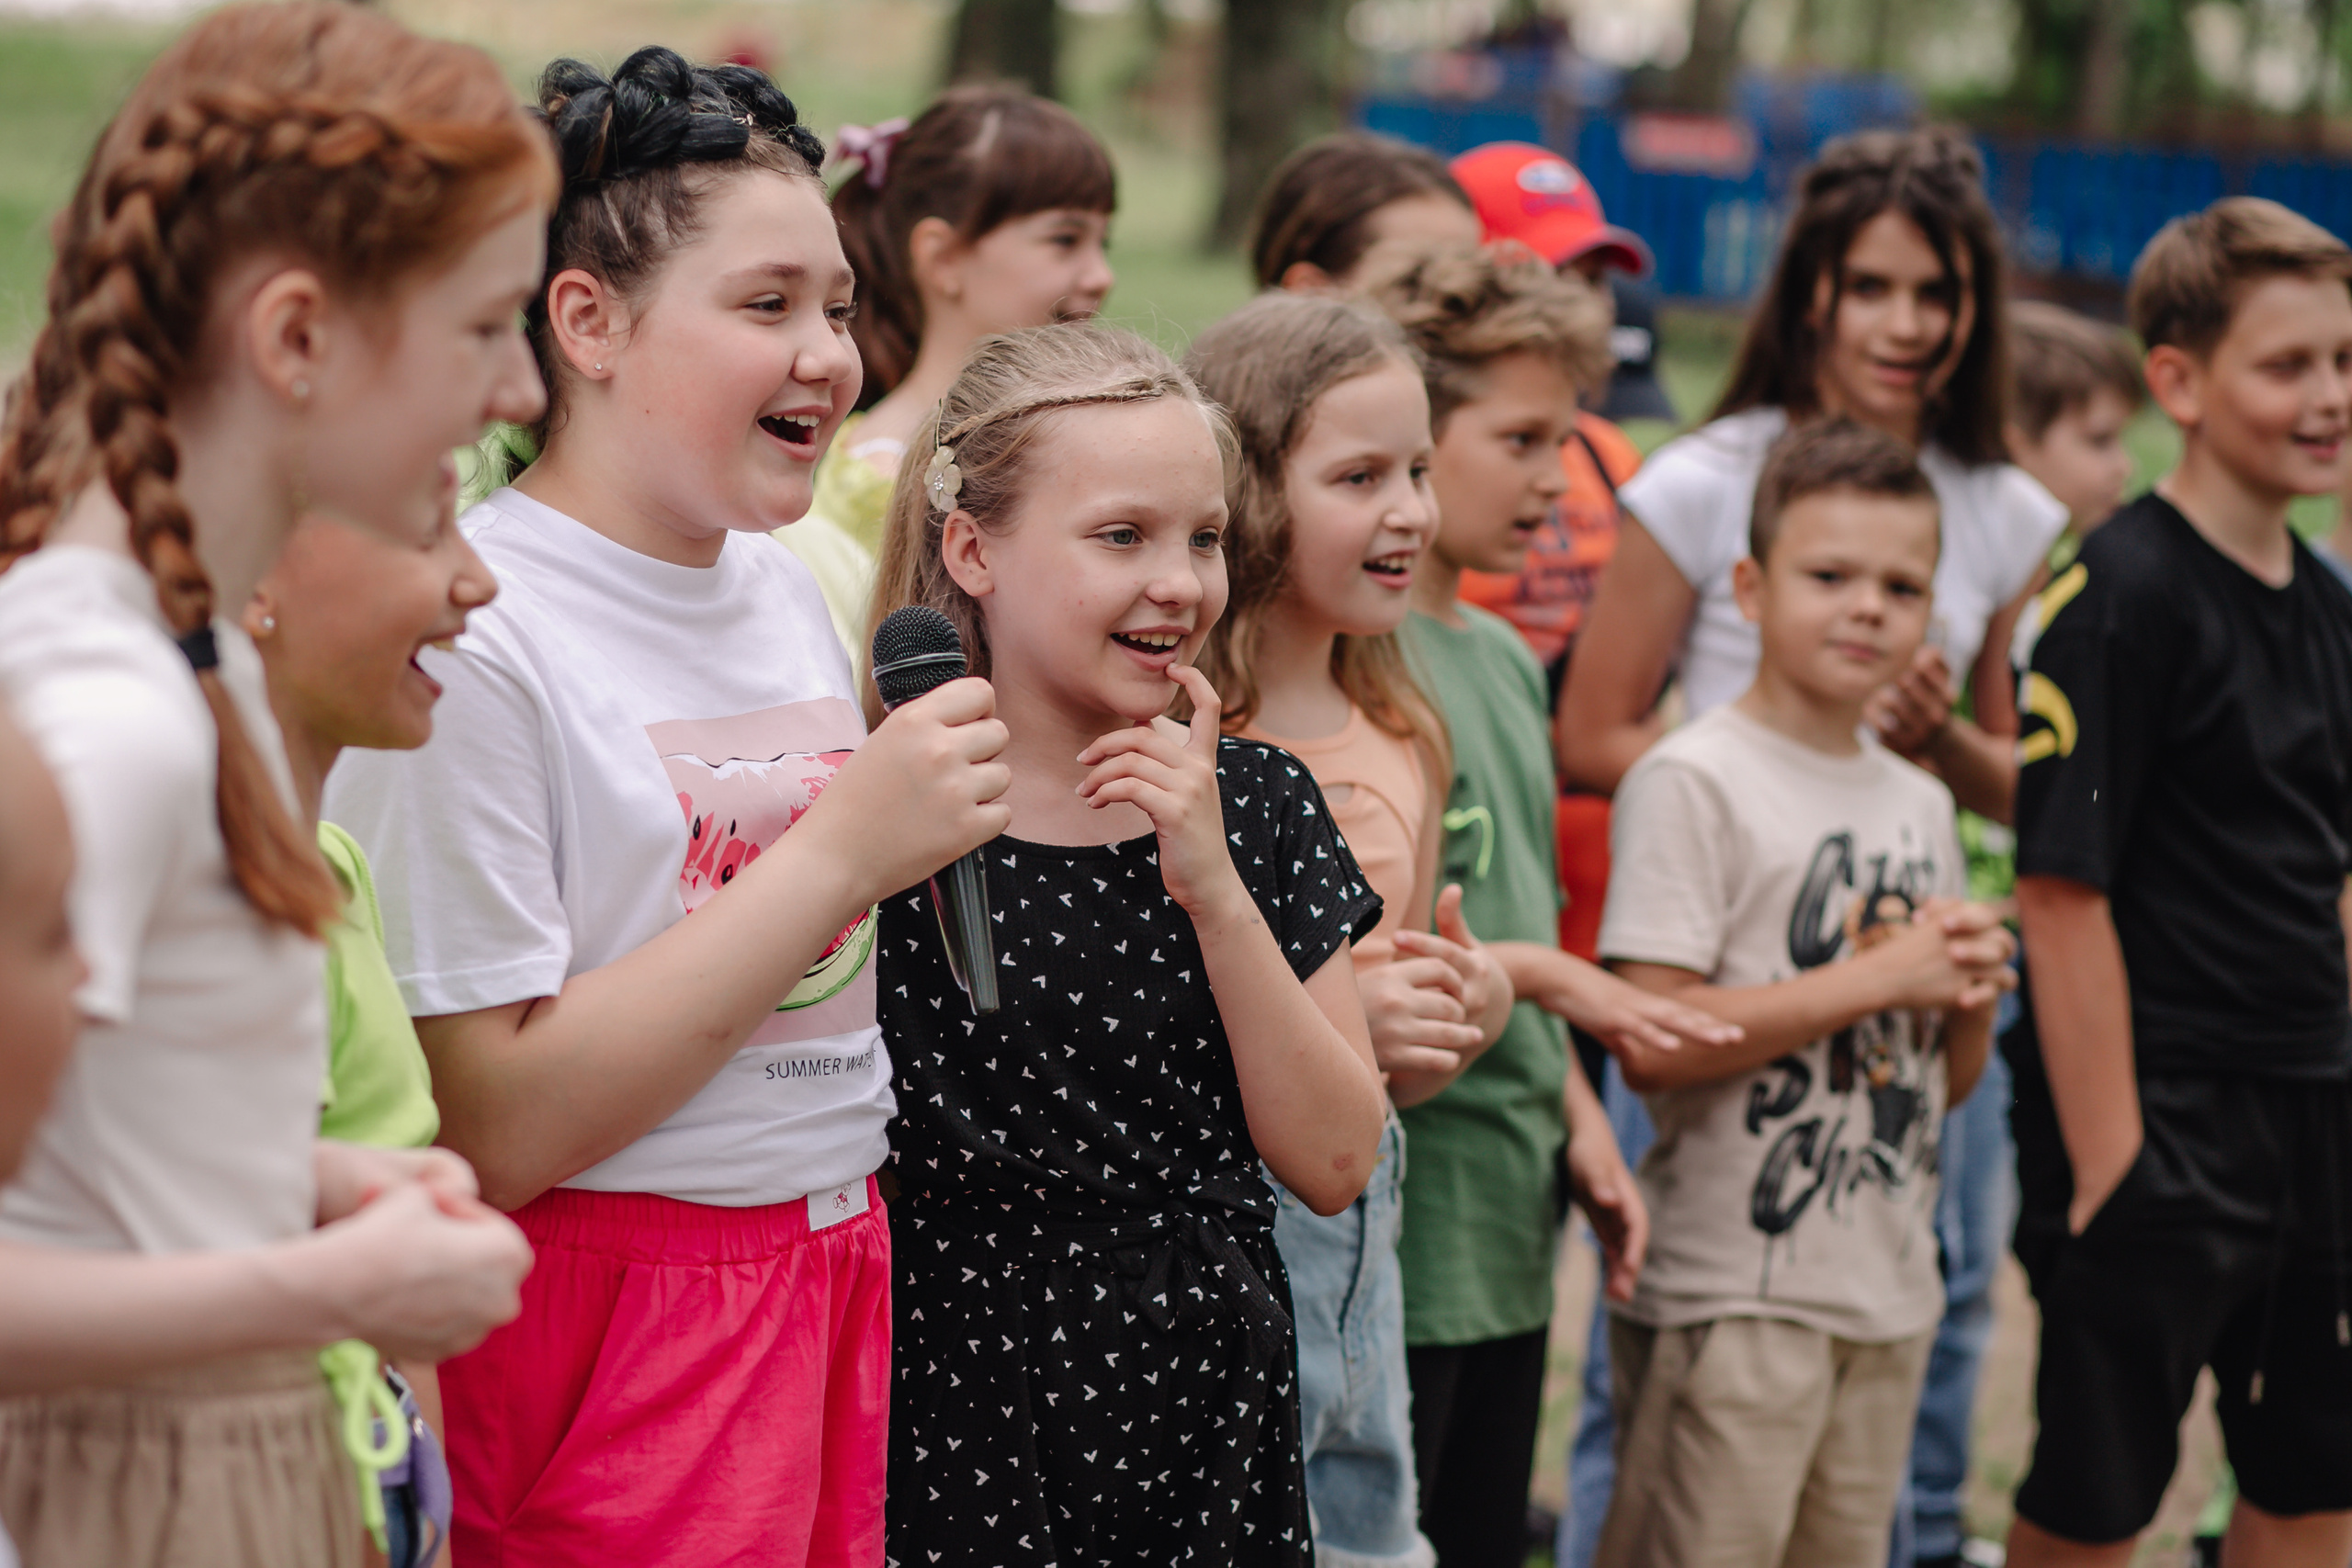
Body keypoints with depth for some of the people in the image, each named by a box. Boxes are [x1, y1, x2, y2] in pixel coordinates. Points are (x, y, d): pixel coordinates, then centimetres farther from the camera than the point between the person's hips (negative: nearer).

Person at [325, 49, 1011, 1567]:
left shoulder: (789, 592, 10)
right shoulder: (462, 635, -15)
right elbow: (487, 1131, -21)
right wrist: (840, 855, -20)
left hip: (841, 1262, 7)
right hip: (605, 1332, -7)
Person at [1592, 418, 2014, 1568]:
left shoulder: (1919, 803, 13)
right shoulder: (1693, 780, -10)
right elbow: (1651, 1044, -20)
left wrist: (1973, 993, -3)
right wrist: (1875, 979, -17)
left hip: (1891, 1289, 7)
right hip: (1731, 1290, -7)